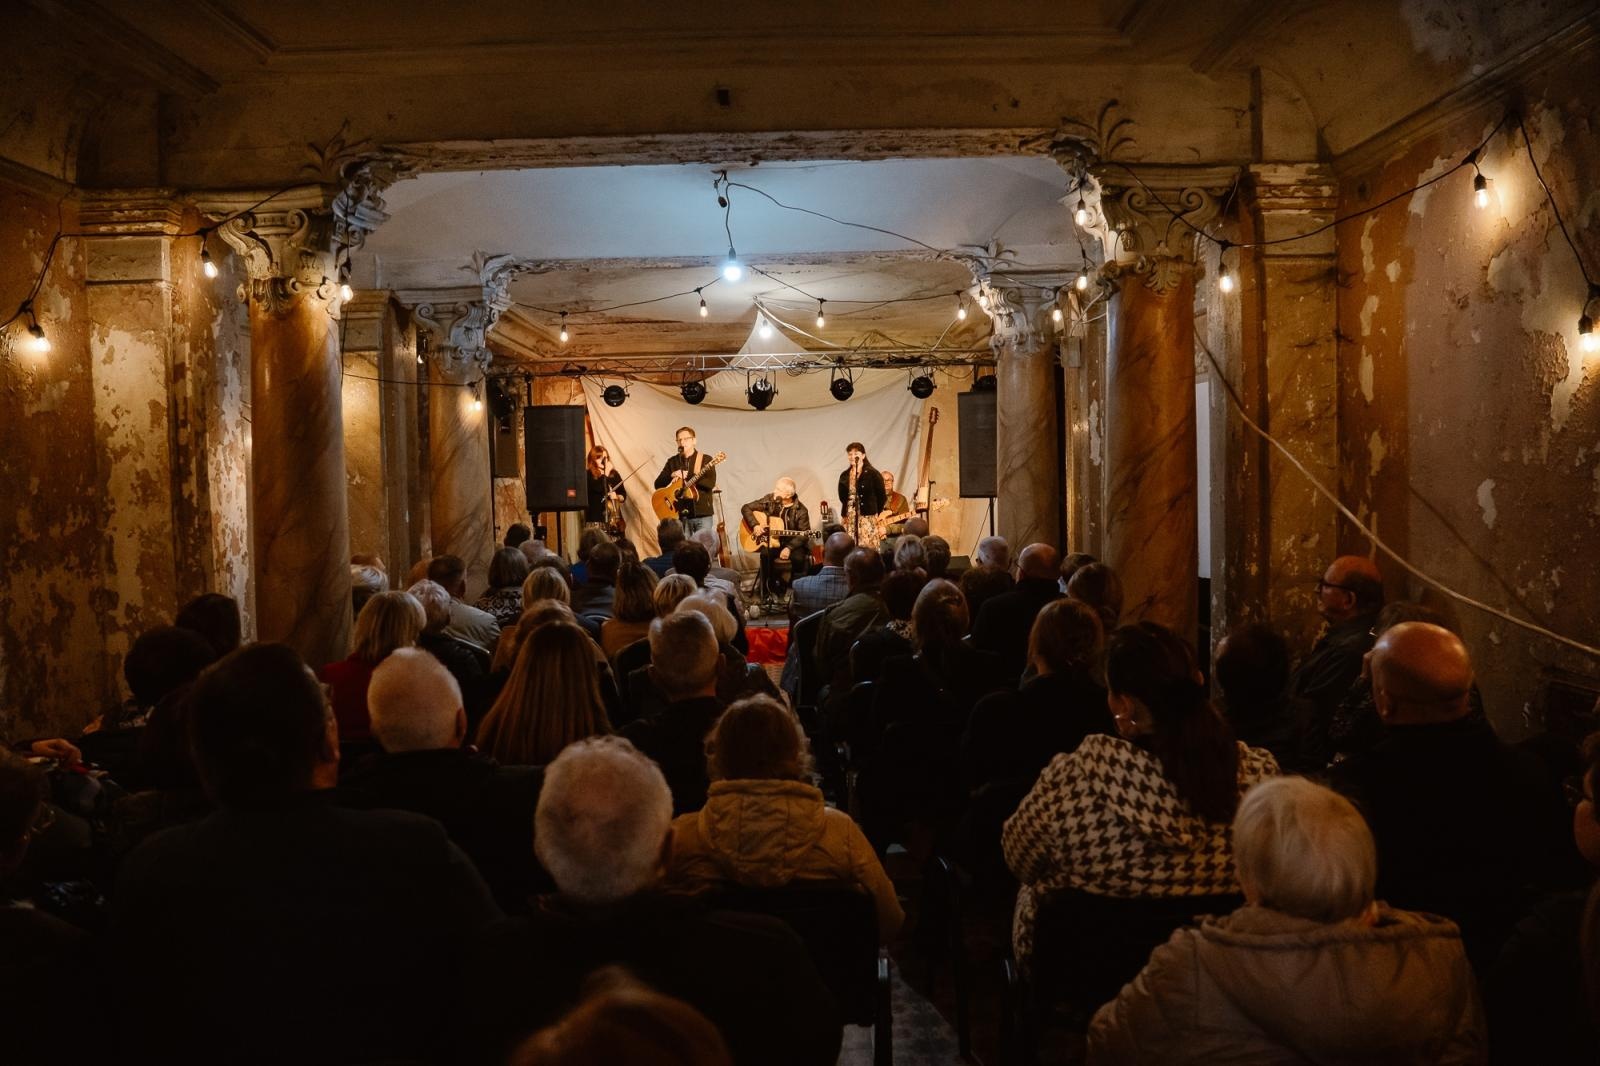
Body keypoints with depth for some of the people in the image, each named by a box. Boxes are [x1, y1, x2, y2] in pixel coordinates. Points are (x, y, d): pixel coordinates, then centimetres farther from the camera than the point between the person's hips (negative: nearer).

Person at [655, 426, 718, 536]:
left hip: (702, 513, -3)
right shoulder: (672, 462, 11)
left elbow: (710, 483, -14)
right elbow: (658, 484, 7)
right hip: (681, 514, 3)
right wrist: (671, 476, -11)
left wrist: (687, 476, -15)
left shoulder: (706, 460, 1)